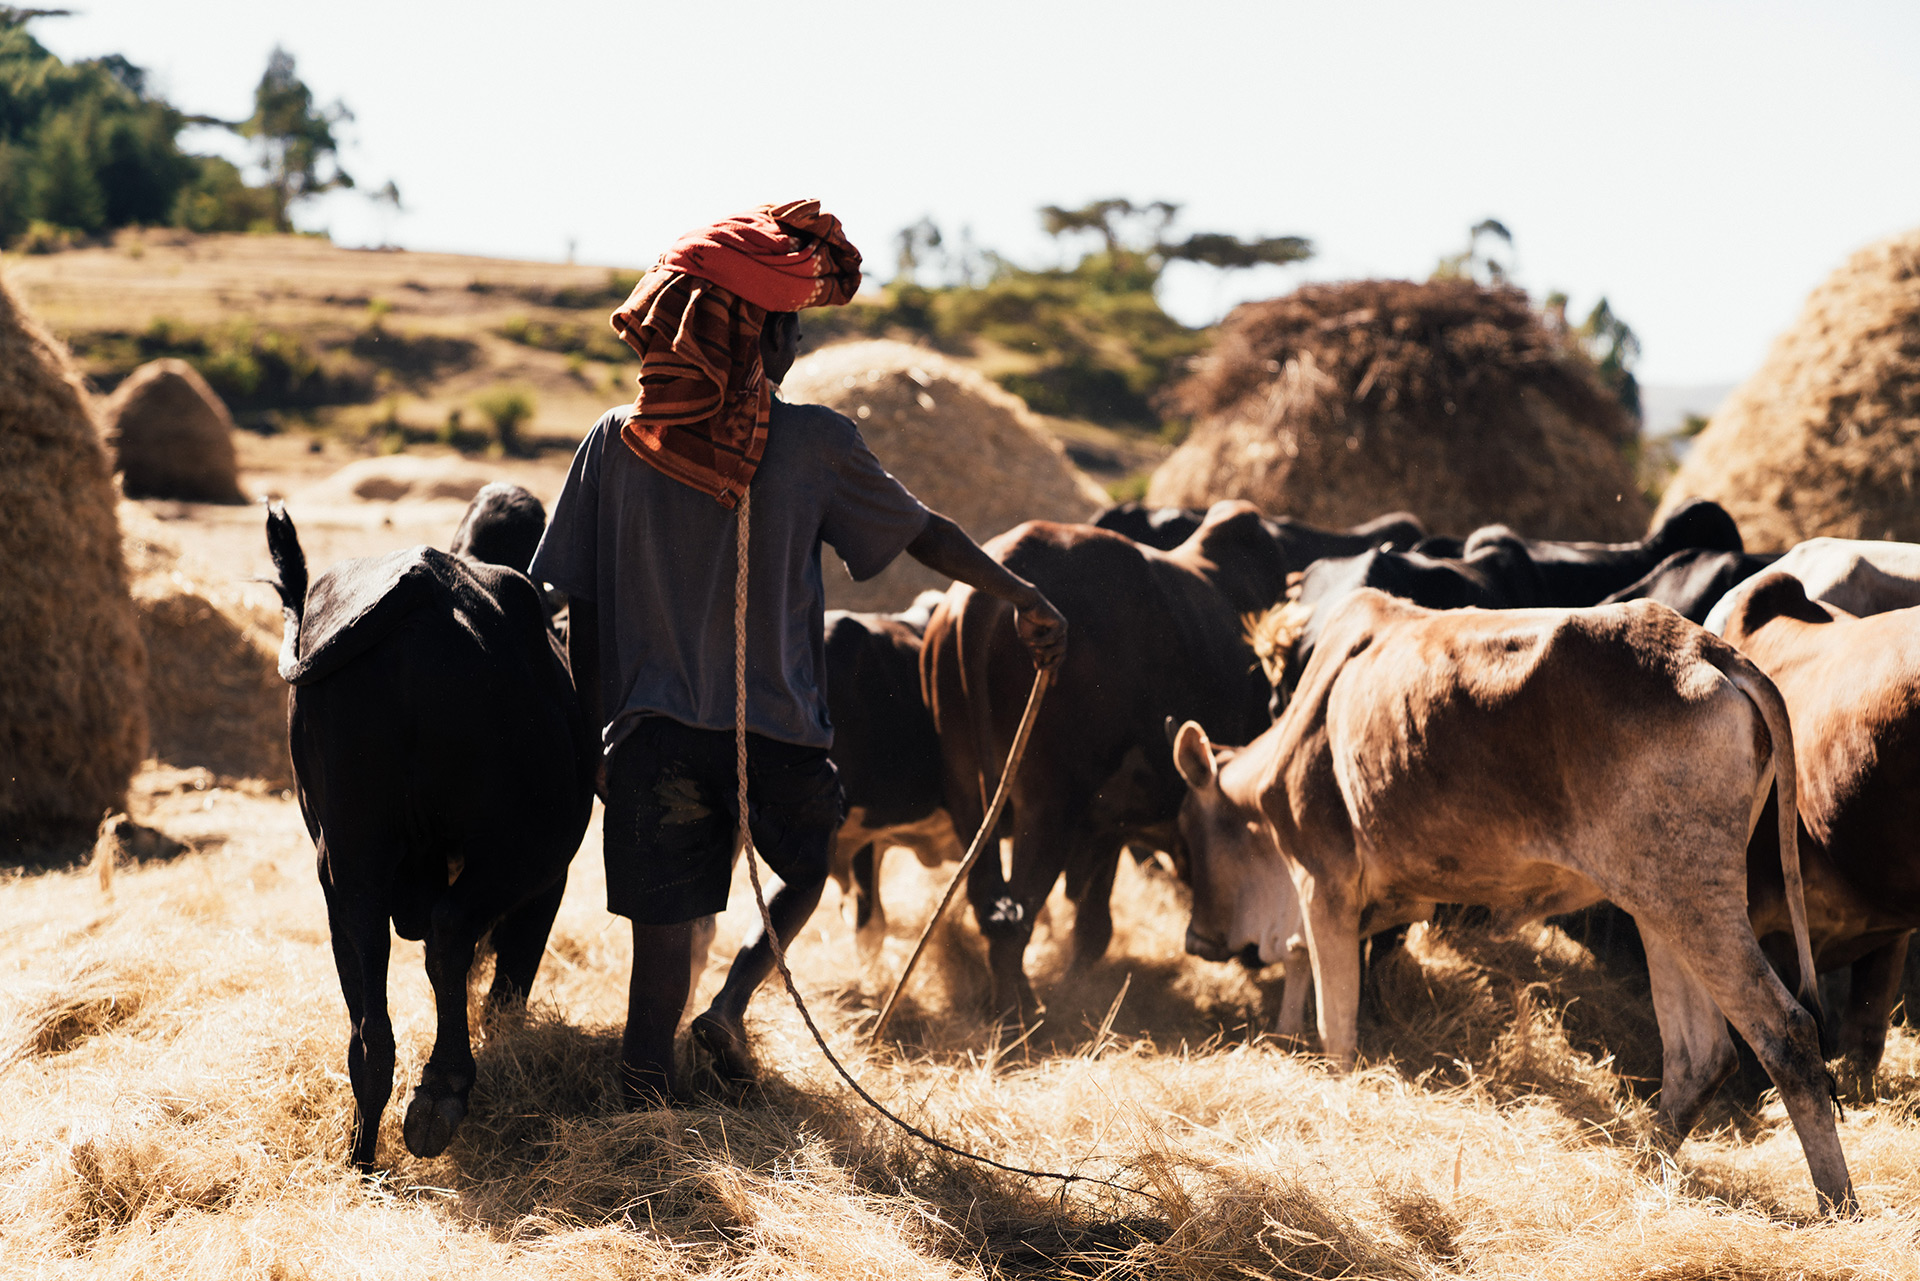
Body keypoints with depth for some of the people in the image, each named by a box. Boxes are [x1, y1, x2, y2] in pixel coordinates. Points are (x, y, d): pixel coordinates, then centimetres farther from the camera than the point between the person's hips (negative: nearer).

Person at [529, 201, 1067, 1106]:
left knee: (664, 922, 9)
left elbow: (577, 611, 0)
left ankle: (644, 1088, 6)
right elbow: (923, 533, 2)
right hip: (779, 726, -1)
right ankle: (734, 1002, 5)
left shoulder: (617, 443, -3)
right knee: (808, 868, 25)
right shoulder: (813, 441, -8)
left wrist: (591, 729, 10)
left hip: (652, 728, 2)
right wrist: (1024, 599, 16)